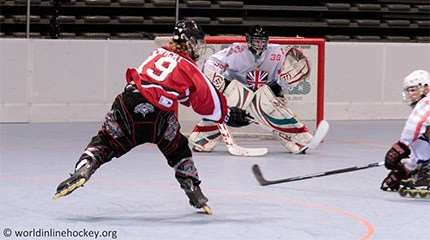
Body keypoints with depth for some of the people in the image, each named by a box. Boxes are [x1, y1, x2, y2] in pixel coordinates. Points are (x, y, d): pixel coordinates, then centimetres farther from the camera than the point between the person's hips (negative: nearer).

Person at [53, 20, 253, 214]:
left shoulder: (159, 54, 26)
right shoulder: (189, 67, 11)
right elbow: (207, 100, 9)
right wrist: (228, 115, 22)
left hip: (128, 104, 3)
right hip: (159, 112, -3)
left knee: (105, 142, 12)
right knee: (178, 151, 20)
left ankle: (83, 169, -13)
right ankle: (195, 195, 20)